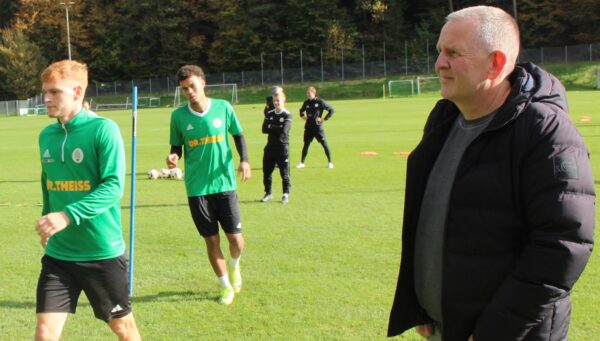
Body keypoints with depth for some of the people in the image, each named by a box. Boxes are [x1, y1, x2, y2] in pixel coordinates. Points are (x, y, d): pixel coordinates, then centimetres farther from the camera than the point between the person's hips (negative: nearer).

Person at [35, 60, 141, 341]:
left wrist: (68, 215, -29)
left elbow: (114, 186, -21)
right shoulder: (46, 136, 6)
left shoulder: (103, 129, -13)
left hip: (103, 251, -4)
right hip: (57, 253, 5)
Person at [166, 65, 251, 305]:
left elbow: (238, 135, 10)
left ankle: (234, 266, 36)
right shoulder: (178, 116, -2)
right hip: (197, 188, 0)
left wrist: (244, 160, -6)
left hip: (224, 183, 0)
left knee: (235, 237, 1)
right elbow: (177, 146, 8)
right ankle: (226, 286, 24)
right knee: (211, 240, 5)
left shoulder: (223, 107, -2)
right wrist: (173, 157, -14)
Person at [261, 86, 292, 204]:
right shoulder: (269, 114, 9)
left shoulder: (287, 115, -6)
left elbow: (284, 131, -20)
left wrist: (271, 127, -8)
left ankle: (286, 194, 12)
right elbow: (264, 129, -2)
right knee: (266, 171, 10)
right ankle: (268, 193, 23)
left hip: (282, 147, -5)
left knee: (284, 172, 1)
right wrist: (277, 129, -11)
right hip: (270, 147, 5)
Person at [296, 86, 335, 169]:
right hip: (308, 127, 4)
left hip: (318, 127, -4)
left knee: (324, 144, -2)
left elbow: (331, 110, -5)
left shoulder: (320, 102, -8)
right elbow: (301, 111, 29)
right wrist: (303, 116, 11)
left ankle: (330, 162, 6)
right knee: (306, 145, 8)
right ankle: (302, 163, 16)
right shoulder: (306, 102, 7)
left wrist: (324, 119, -8)